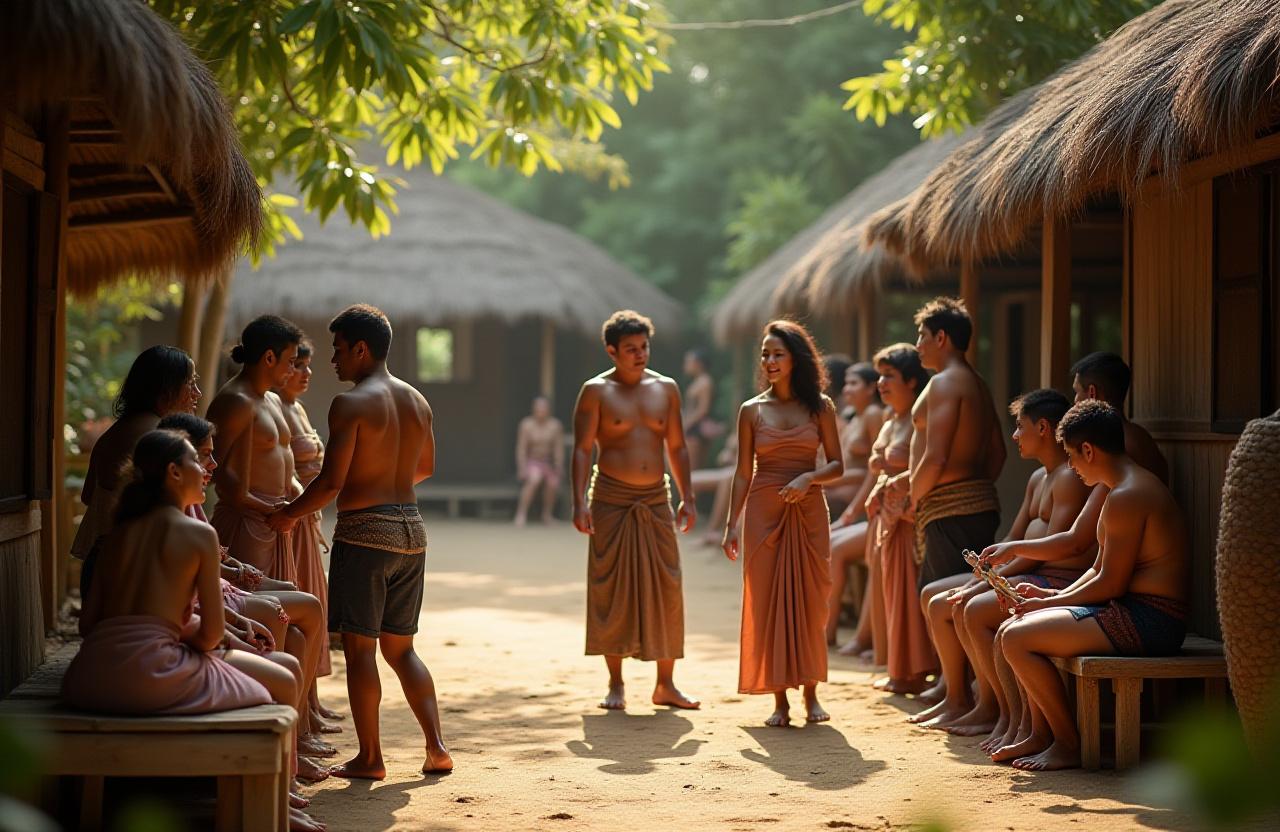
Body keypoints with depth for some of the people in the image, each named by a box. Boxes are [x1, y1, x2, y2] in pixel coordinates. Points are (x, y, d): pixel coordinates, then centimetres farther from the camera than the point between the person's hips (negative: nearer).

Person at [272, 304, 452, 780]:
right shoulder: (417, 402, 11)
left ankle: (369, 757, 6)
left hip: (364, 531, -7)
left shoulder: (351, 404, -12)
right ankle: (436, 748, 9)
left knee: (360, 648, 2)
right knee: (400, 647, 15)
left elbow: (331, 482, -17)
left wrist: (289, 515, -3)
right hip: (410, 530, 7)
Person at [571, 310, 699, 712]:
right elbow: (582, 449, -6)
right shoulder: (596, 391, -2)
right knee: (611, 590, -1)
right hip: (611, 501, -3)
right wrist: (579, 501, -16)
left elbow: (677, 447, 14)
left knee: (665, 590, 0)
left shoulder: (666, 389, 10)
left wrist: (687, 497, 7)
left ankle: (665, 684, 7)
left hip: (656, 500, 3)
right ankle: (615, 684, 7)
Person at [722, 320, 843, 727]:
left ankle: (810, 693, 10)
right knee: (767, 602, -1)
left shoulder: (820, 406, 4)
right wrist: (732, 523, 0)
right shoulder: (751, 410, 5)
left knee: (809, 601, 0)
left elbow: (837, 465, 4)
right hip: (764, 512, 0)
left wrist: (809, 478, -15)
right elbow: (743, 472, 6)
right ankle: (780, 700, 5)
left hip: (808, 511, 0)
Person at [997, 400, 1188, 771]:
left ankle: (1068, 744, -7)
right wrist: (1053, 595, 8)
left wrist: (1050, 603, -7)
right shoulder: (1133, 485, 17)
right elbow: (1100, 571, 20)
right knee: (1011, 631, 12)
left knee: (1017, 639, -17)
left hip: (1148, 621, -11)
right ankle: (1042, 735, 15)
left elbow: (1110, 584, -19)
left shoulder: (1126, 497, -18)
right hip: (1134, 613, 11)